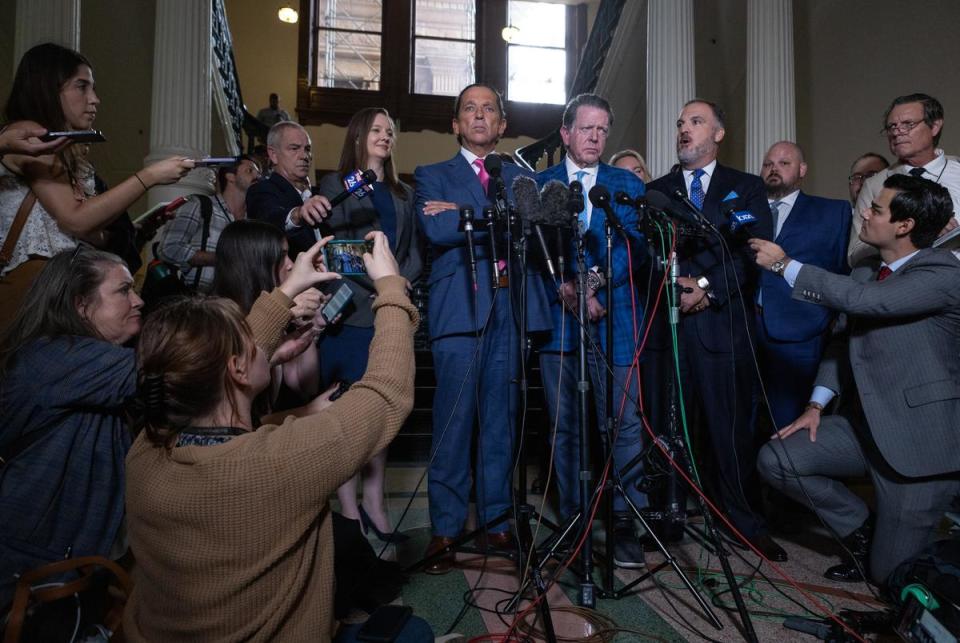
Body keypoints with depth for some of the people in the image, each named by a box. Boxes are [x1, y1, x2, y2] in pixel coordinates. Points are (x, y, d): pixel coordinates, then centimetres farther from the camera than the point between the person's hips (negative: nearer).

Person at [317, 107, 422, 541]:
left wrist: (402, 283, -4)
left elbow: (413, 250, 15)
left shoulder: (403, 193, 20)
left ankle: (374, 506, 15)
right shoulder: (335, 184, 8)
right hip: (351, 311, -4)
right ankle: (349, 510, 7)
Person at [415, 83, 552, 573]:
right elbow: (436, 231, -6)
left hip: (512, 309, 3)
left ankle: (497, 520, 18)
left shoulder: (521, 177, 21)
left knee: (500, 421, 6)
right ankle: (445, 528, 8)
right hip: (459, 308, -2)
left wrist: (462, 215, -5)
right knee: (454, 420, -4)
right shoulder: (432, 176, 14)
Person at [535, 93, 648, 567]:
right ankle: (573, 519, 18)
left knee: (625, 422, -3)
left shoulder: (628, 184, 14)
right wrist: (566, 290, -12)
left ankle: (625, 520, 9)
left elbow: (635, 244, 2)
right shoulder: (538, 184, 12)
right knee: (564, 425, 6)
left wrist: (596, 279, -14)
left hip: (614, 318, 0)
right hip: (557, 317, 0)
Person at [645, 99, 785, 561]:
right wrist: (674, 285, -11)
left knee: (733, 428, 3)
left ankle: (743, 521, 19)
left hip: (723, 324, -1)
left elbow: (755, 253, 0)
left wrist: (707, 291, -12)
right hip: (665, 324, 1)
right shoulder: (655, 191, 17)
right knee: (664, 426, 4)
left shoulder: (746, 188, 13)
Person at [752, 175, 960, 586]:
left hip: (917, 440, -7)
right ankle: (862, 530, 12)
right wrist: (817, 404, 0)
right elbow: (843, 341, 12)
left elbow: (862, 300, -29)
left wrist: (784, 264, -19)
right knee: (776, 460, -11)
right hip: (862, 425, 7)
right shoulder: (865, 274, 10)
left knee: (891, 575, -2)